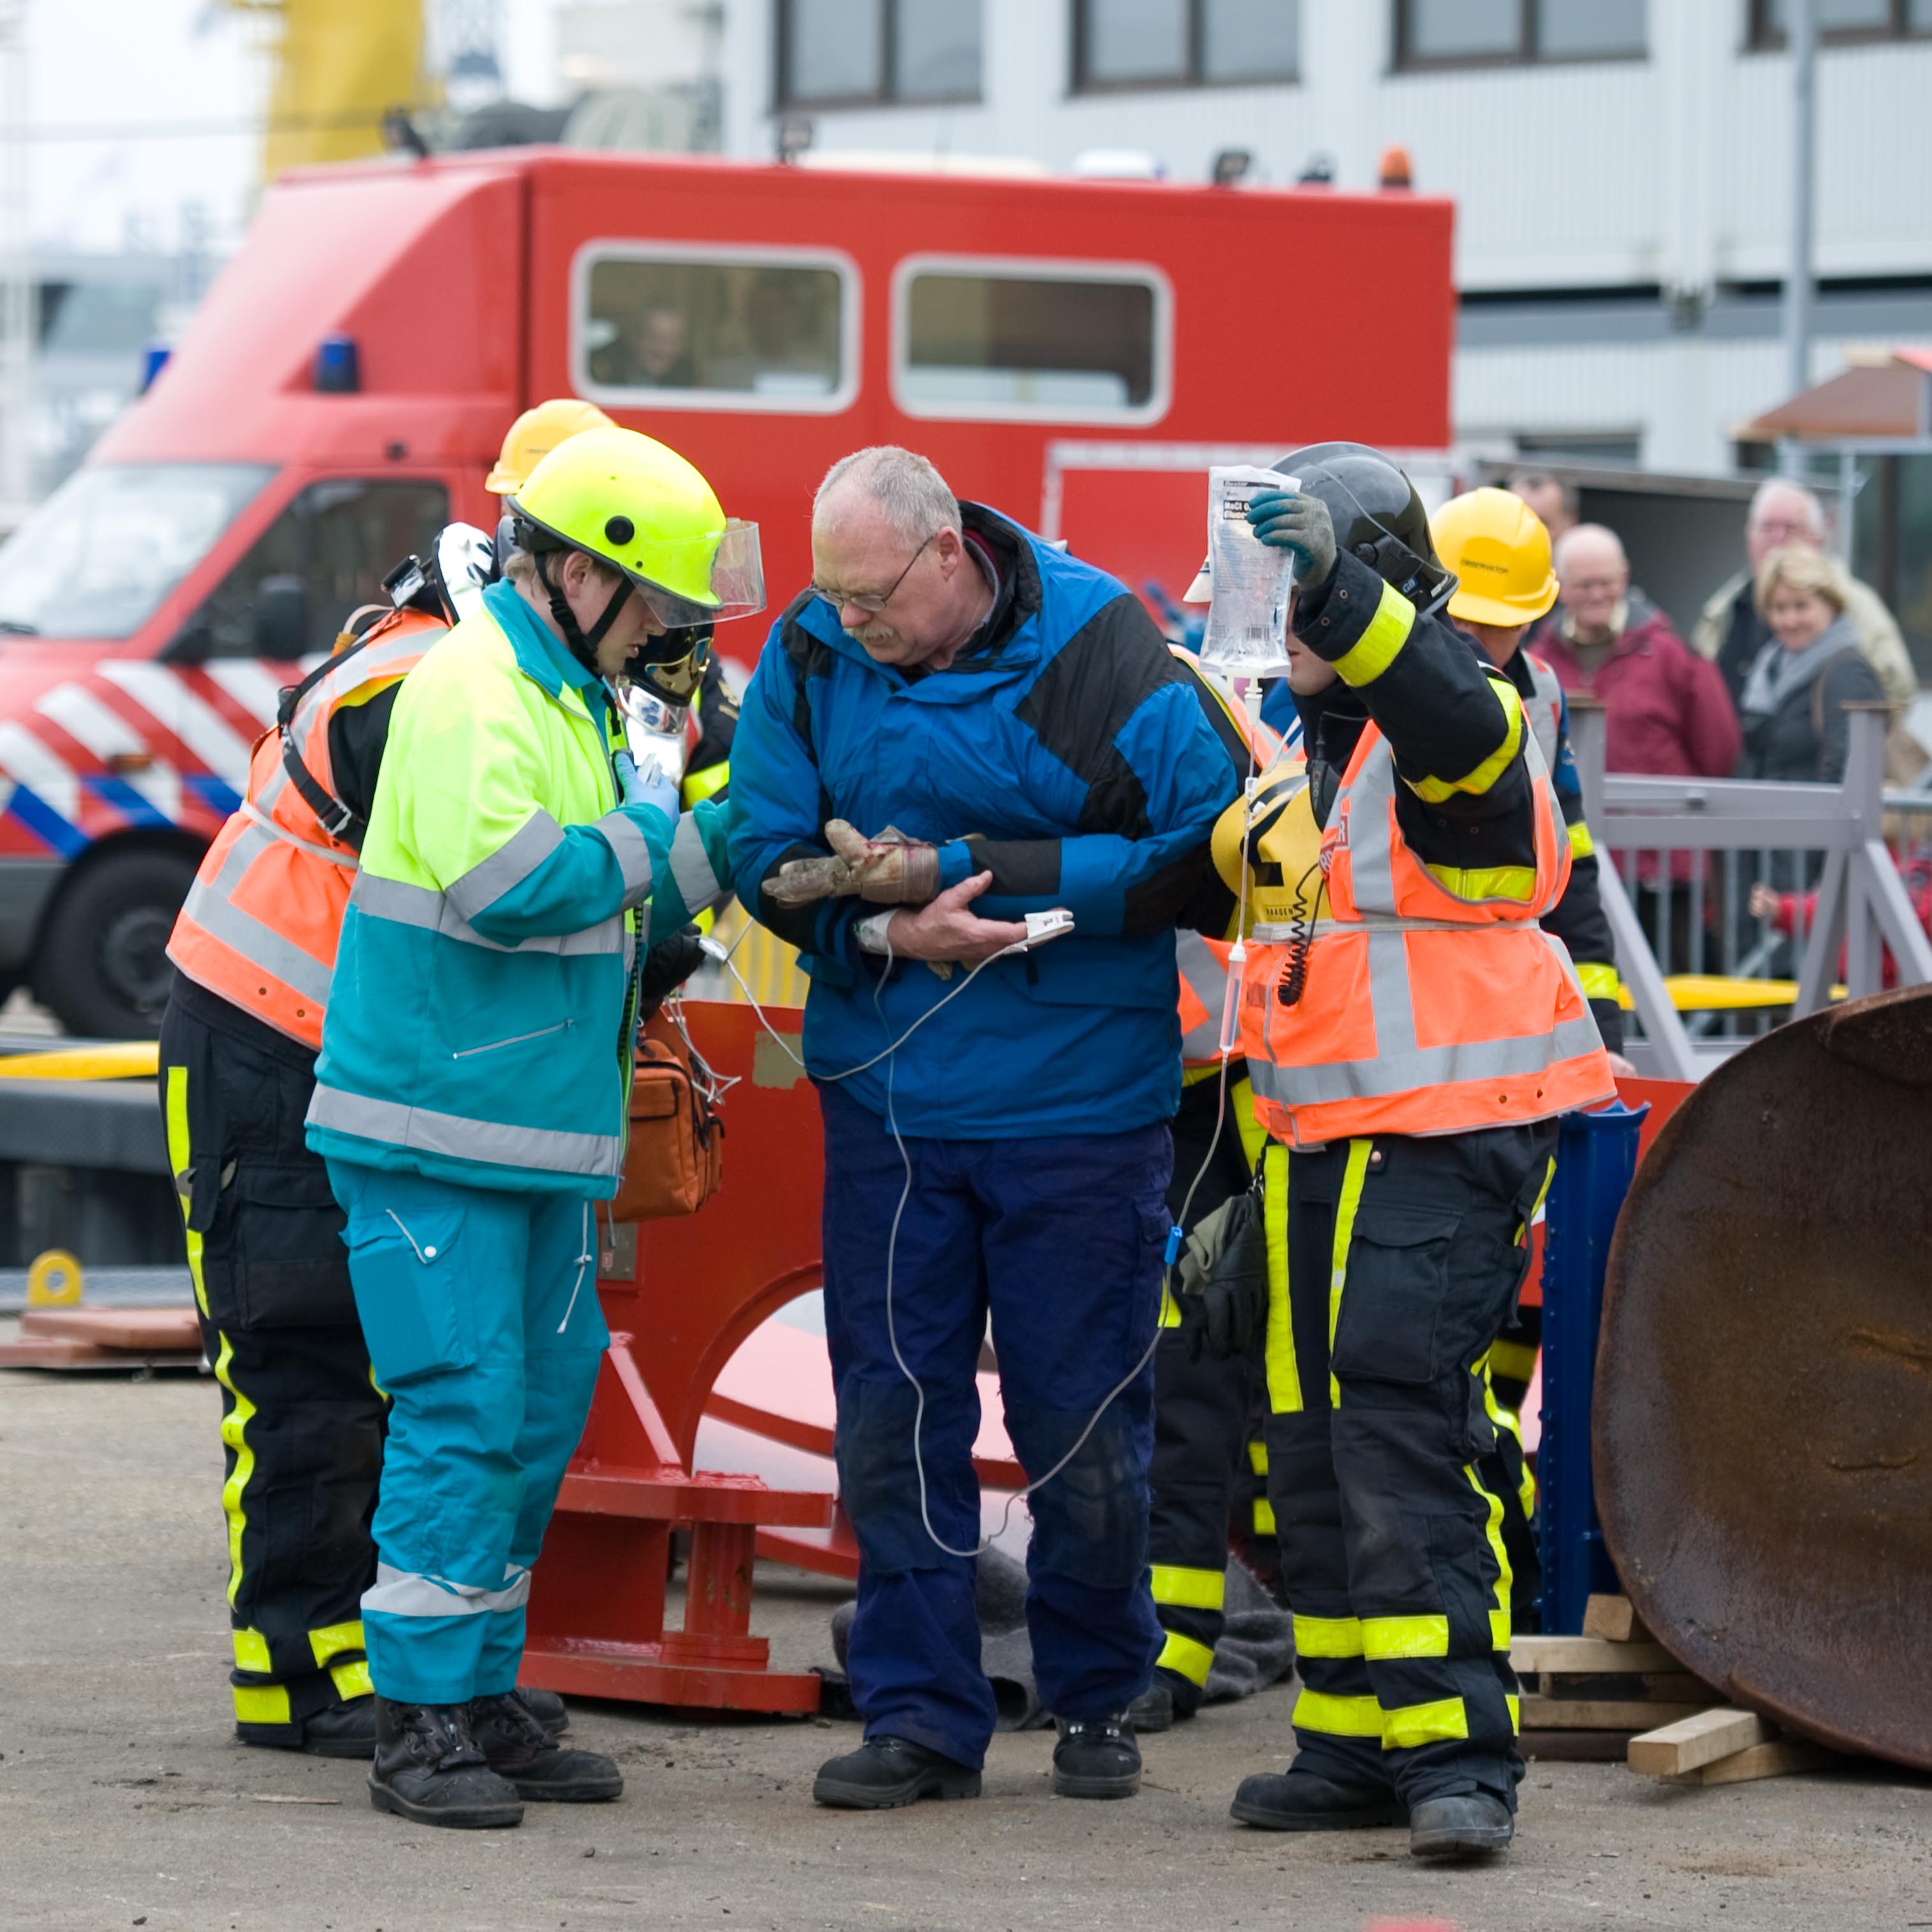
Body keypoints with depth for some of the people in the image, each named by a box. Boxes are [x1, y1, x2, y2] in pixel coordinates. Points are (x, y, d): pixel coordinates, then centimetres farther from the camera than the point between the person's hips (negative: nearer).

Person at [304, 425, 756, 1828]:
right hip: (437, 1131, -10)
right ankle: (420, 1723, -4)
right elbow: (505, 880, -27)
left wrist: (742, 849, 6)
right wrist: (643, 837, -13)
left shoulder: (573, 696, 17)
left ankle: (485, 1698, 19)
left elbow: (628, 903, 22)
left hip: (539, 1133, 10)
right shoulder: (474, 688, -14)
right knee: (462, 1412, -9)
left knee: (540, 1412, 11)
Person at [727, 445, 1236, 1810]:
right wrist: (890, 934, -20)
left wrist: (961, 868, -18)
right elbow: (769, 856, 0)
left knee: (1081, 1422, 5)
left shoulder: (1102, 653, -12)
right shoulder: (811, 655, -1)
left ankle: (1098, 1699, 22)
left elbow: (1195, 852, -15)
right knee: (895, 1415, 4)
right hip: (888, 1096, 3)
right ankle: (922, 1719, 12)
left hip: (1079, 1103, -3)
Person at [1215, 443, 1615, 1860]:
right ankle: (1355, 1742, 17)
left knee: (1398, 1426, -18)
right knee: (1317, 1440, 9)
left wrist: (1337, 583, -52)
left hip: (1450, 1142, -9)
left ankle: (1459, 1753, -18)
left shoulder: (1451, 726, -10)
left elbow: (1447, 705, -37)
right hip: (1330, 1145, 9)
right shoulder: (1322, 748, 18)